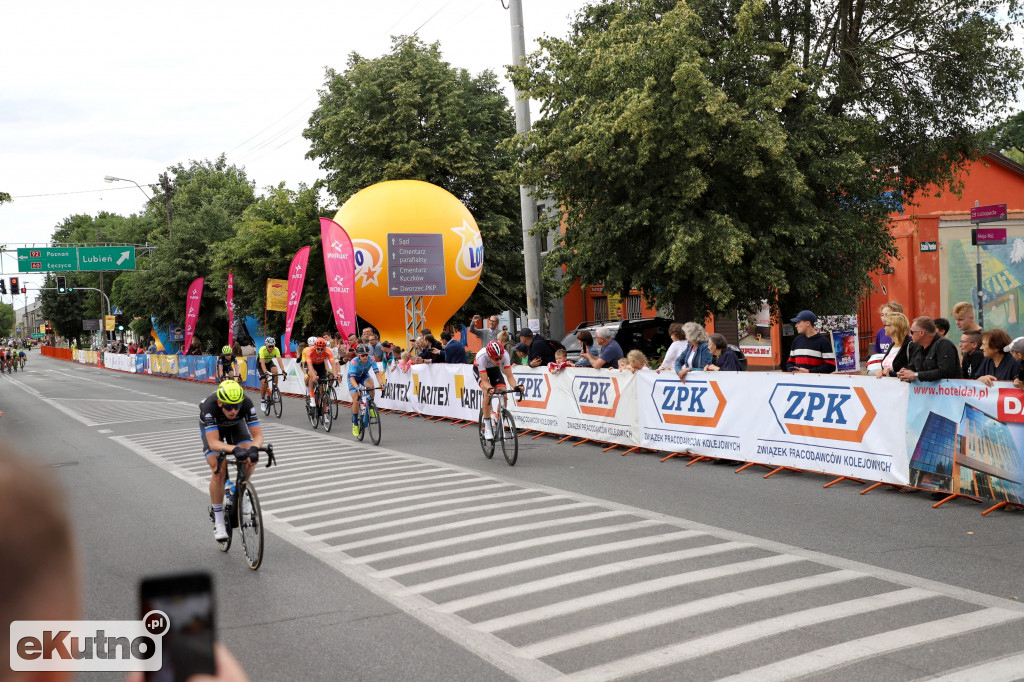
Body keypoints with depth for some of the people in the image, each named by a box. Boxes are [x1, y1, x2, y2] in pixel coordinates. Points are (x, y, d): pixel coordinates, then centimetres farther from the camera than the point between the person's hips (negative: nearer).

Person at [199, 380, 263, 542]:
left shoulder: (246, 404, -36)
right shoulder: (209, 406, -41)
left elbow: (258, 435, -36)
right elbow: (213, 443, -46)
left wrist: (254, 448, -58)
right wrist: (234, 449, -64)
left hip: (236, 425, 2)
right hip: (211, 428, -2)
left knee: (251, 458, -26)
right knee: (219, 471, -20)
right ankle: (218, 521, -5)